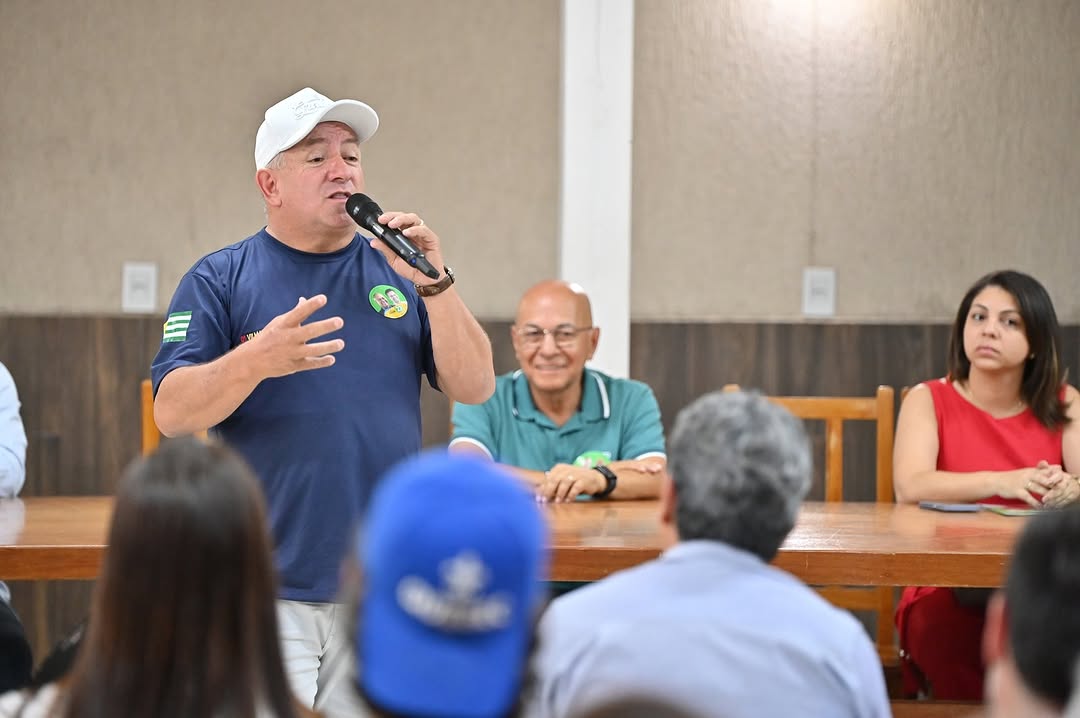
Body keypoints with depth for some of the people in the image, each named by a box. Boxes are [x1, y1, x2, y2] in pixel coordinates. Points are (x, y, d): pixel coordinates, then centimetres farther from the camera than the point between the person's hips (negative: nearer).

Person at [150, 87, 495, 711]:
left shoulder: (398, 273, 11)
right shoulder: (220, 280, 2)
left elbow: (476, 387, 3)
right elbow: (172, 413, -8)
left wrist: (435, 284, -10)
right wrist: (257, 360, -26)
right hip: (266, 589, -3)